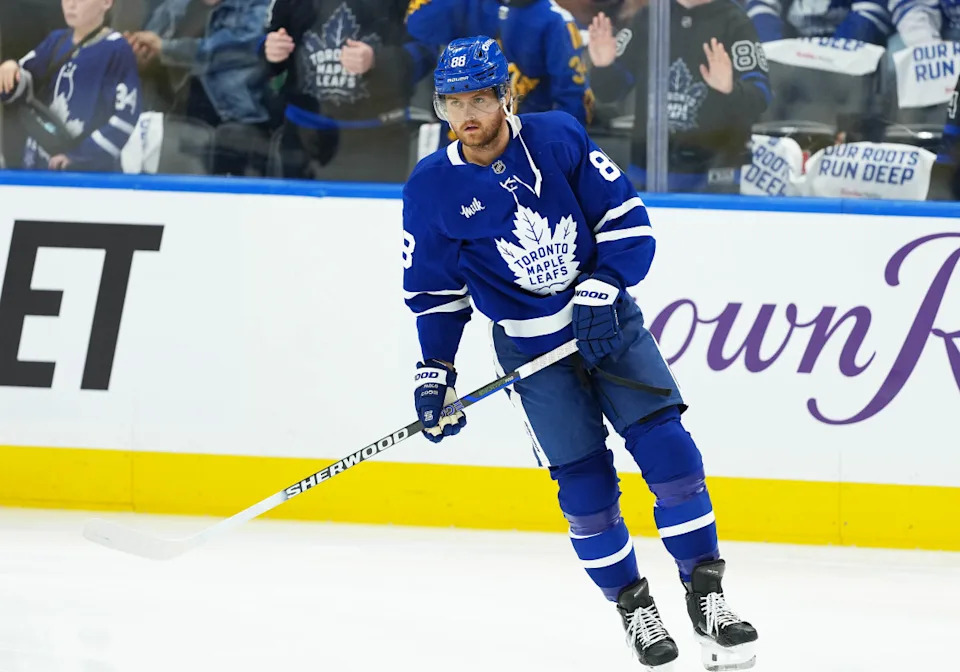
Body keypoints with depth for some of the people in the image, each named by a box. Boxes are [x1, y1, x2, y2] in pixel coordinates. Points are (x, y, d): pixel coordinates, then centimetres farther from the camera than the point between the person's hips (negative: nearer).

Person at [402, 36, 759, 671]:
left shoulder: (559, 138, -9)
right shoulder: (433, 188, -7)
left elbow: (627, 219, -6)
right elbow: (434, 291, 3)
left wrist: (599, 291, -17)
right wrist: (434, 372, -3)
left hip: (609, 322, 0)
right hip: (531, 345, 0)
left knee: (667, 447, -10)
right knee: (585, 481, -7)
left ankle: (706, 590, 0)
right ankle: (633, 606, 11)